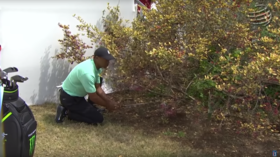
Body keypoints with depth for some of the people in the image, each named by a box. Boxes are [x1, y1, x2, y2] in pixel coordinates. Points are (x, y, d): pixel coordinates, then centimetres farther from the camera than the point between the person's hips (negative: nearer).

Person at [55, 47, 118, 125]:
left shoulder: (96, 66, -4)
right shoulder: (87, 72, -33)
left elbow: (98, 88, 5)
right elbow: (93, 97, -24)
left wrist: (109, 101, -4)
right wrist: (107, 105, -9)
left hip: (77, 94, 10)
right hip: (69, 98, -10)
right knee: (98, 118, -8)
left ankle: (87, 108, 16)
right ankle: (67, 112, -2)